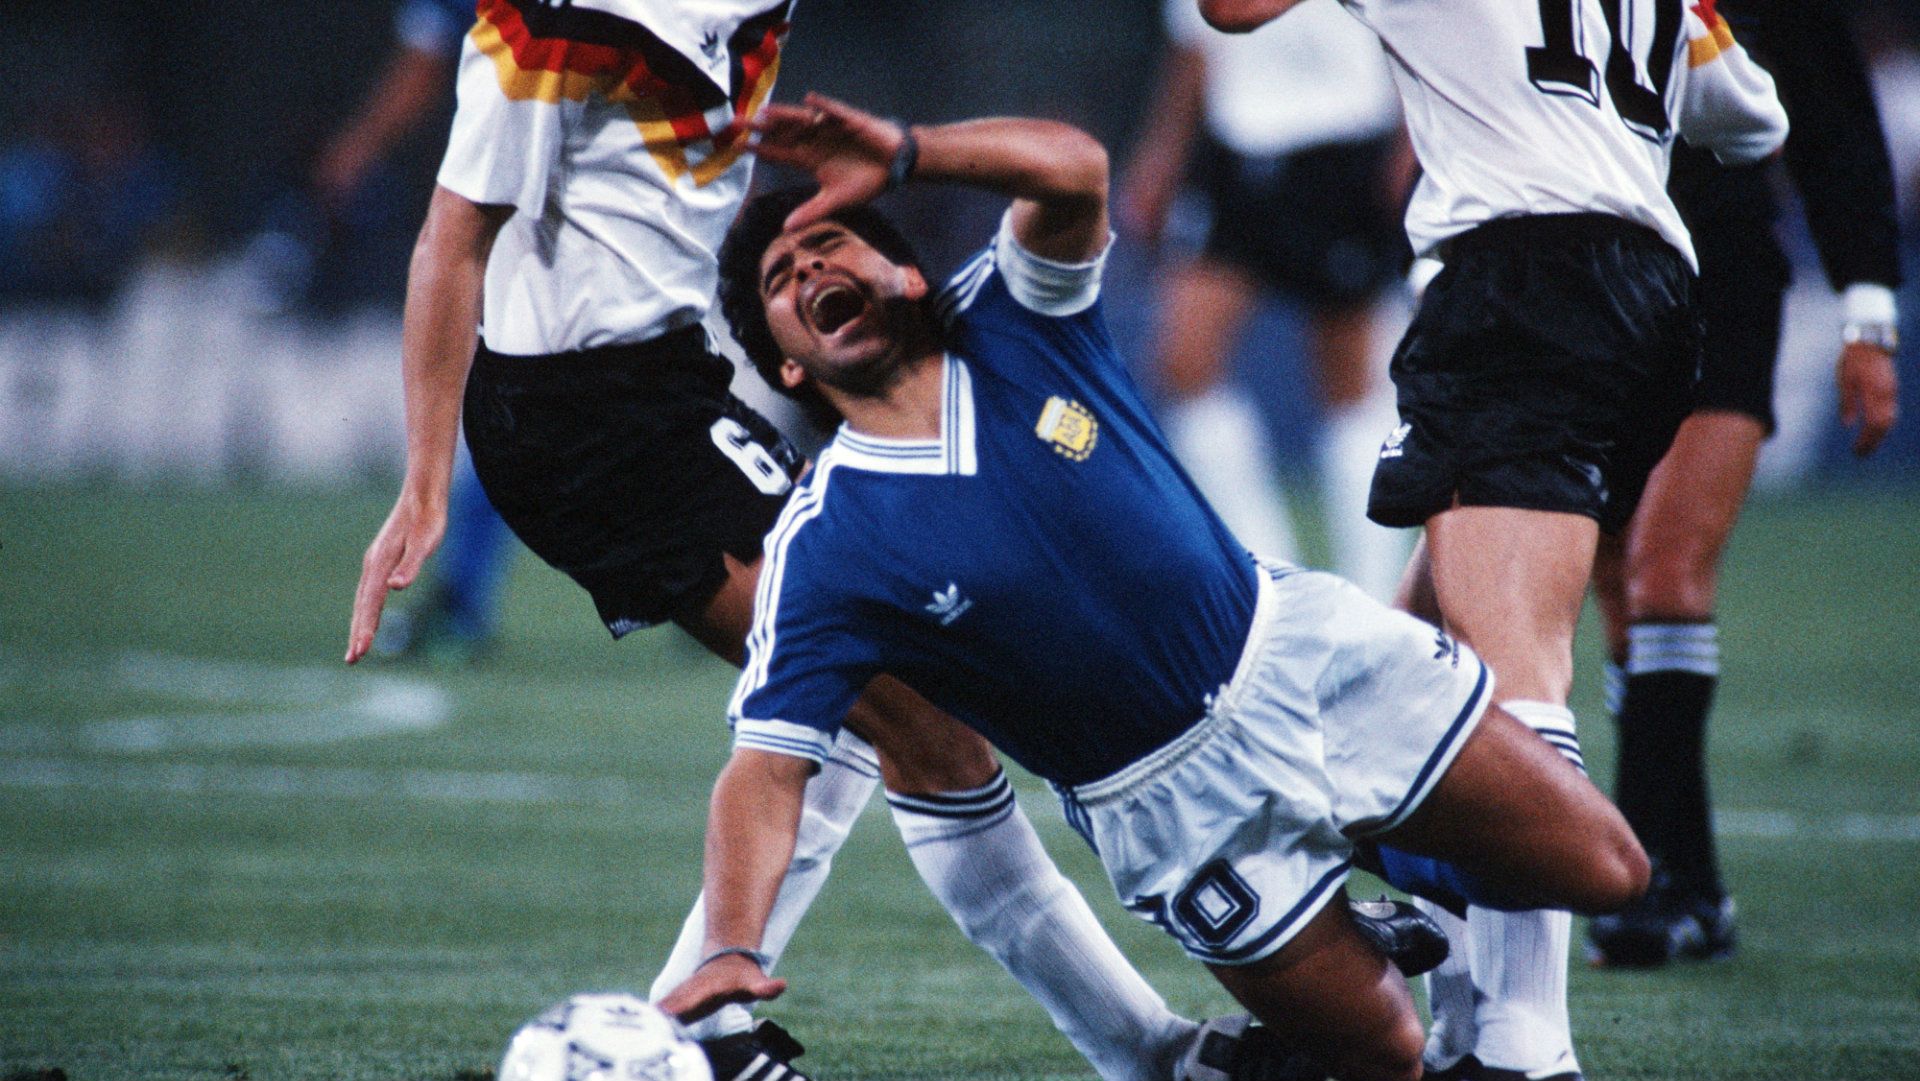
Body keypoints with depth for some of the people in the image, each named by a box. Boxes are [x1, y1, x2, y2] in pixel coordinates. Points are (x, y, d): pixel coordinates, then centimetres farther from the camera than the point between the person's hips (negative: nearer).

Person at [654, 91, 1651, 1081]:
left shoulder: (1011, 321, -6)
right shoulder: (822, 549, -14)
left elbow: (1072, 169, -26)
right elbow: (765, 770, -22)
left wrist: (903, 154, -41)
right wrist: (730, 951, -39)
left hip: (1300, 645, 3)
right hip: (1175, 805, -3)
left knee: (1603, 871, 0)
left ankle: (1404, 863, 28)